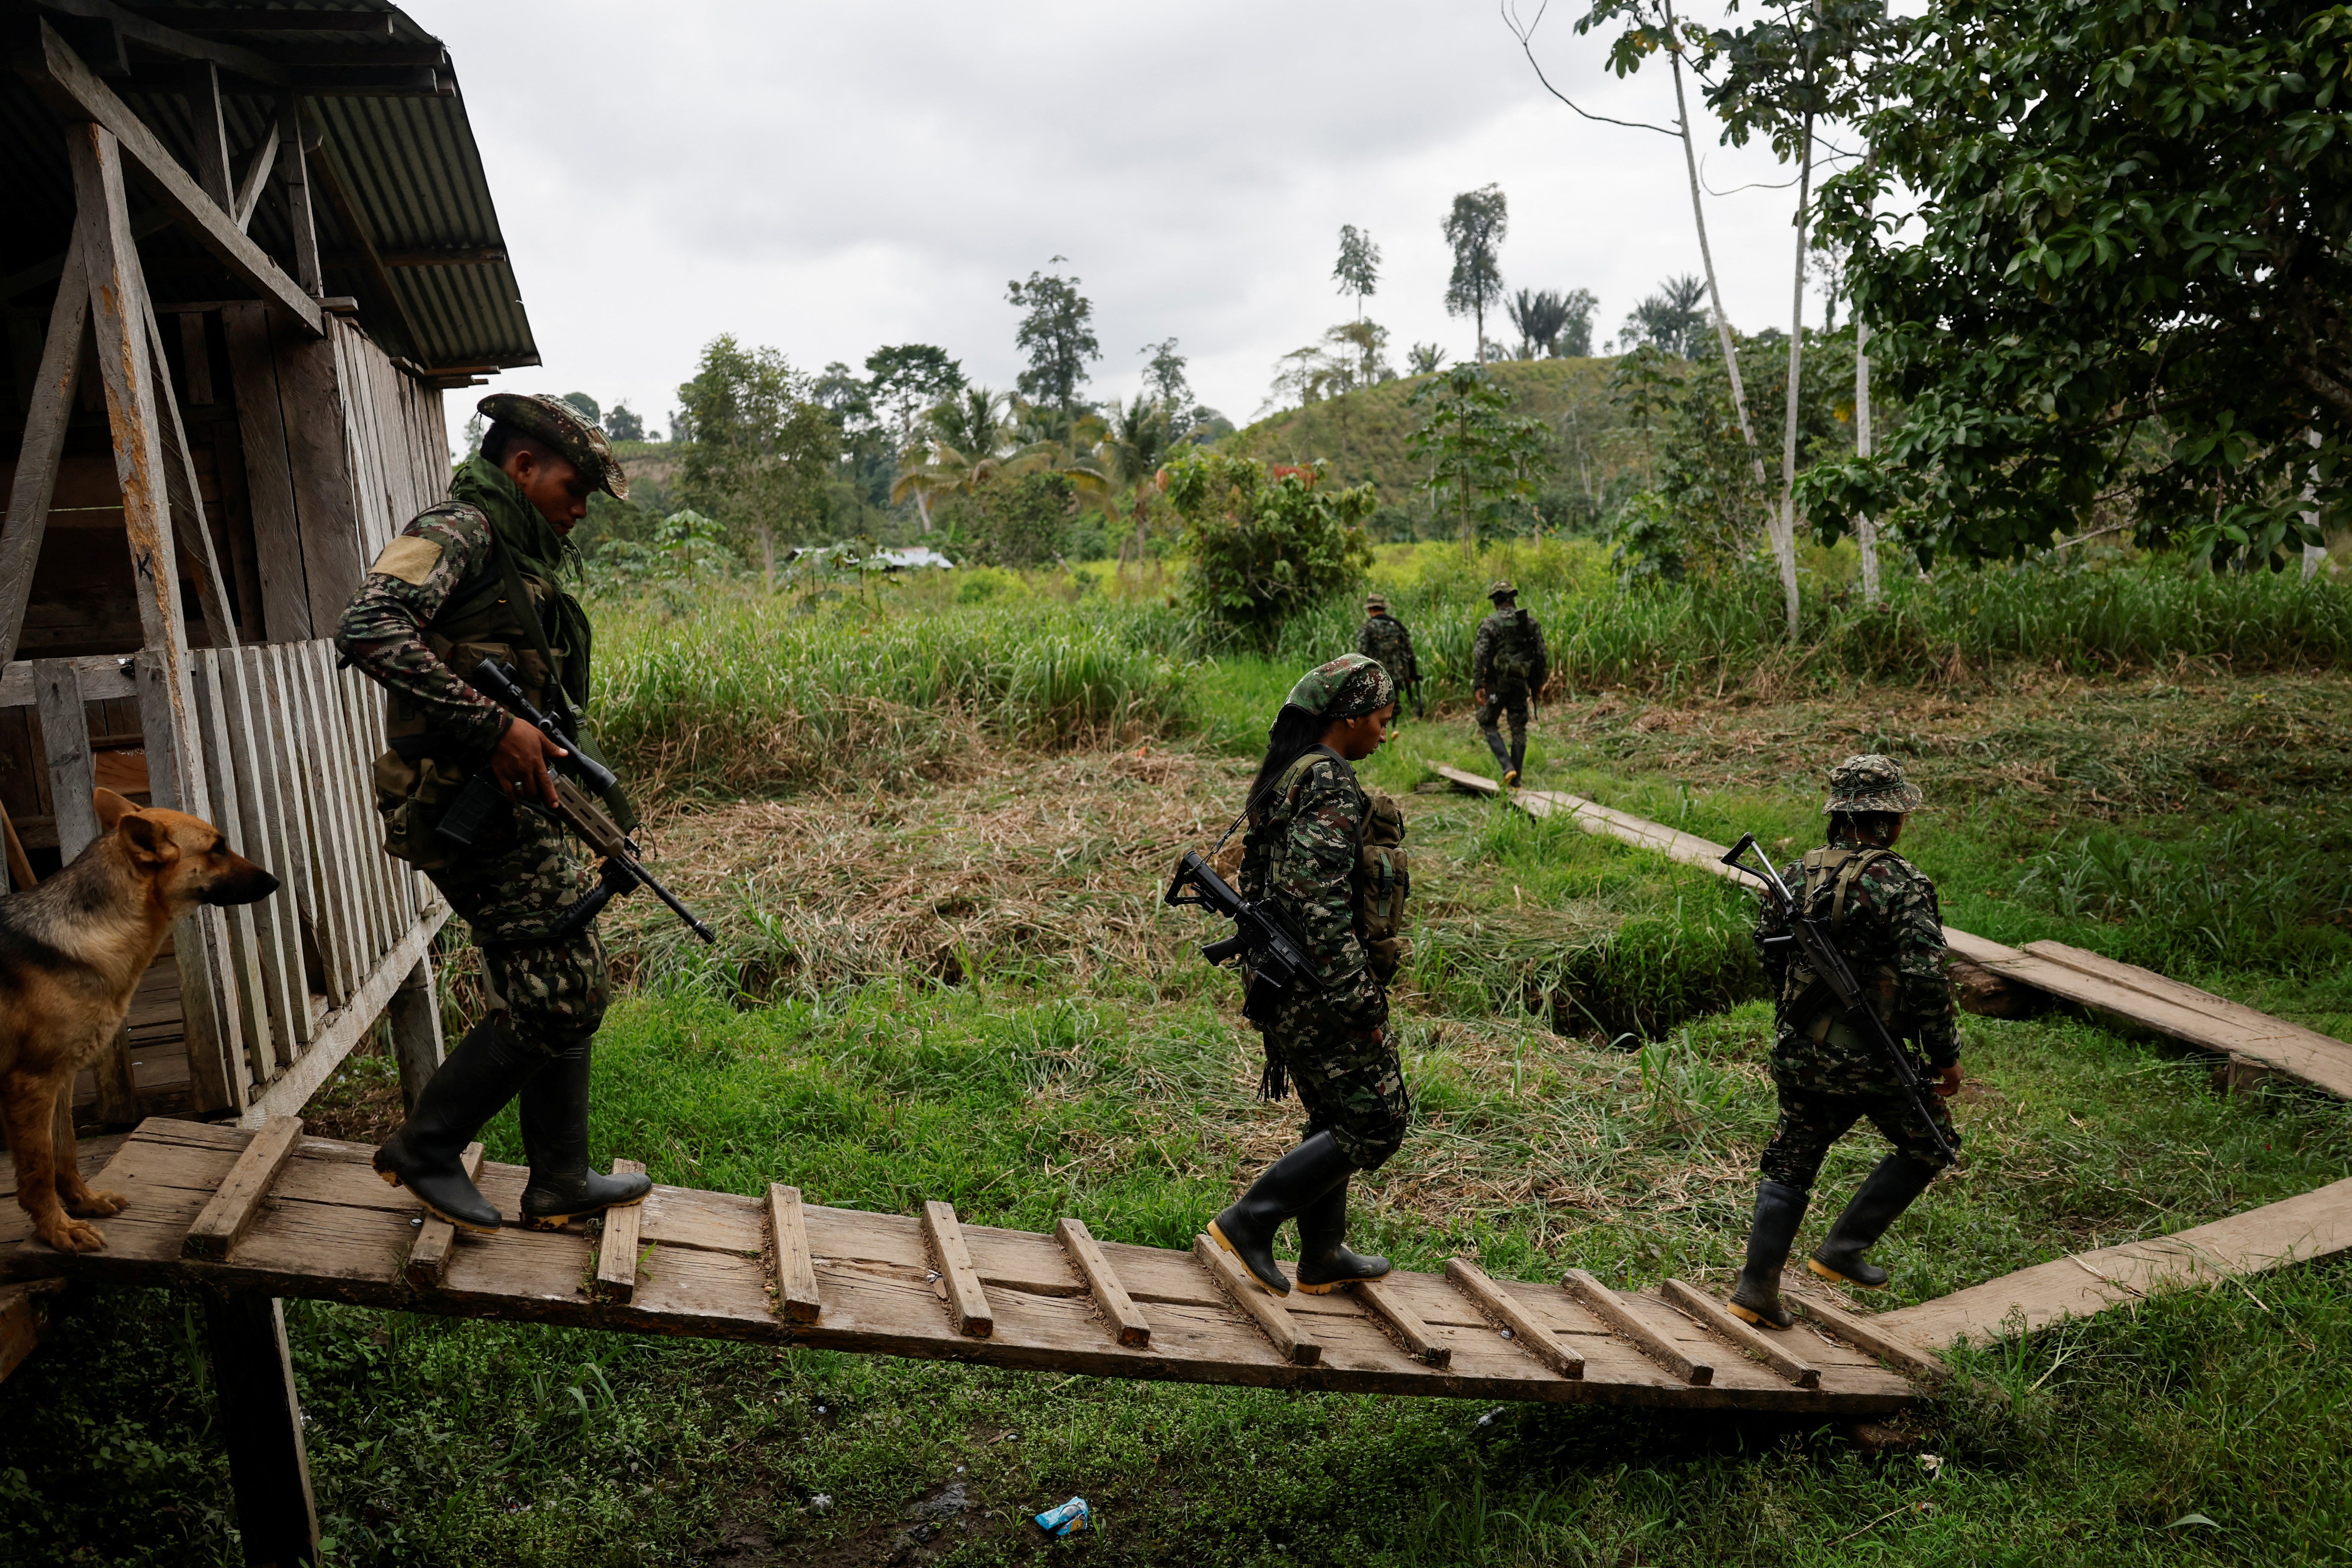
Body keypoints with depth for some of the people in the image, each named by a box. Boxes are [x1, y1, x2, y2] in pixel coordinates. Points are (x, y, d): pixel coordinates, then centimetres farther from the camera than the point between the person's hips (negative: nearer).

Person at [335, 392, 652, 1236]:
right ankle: (425, 1149, 8)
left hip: (517, 807, 10)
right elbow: (367, 629, -26)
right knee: (560, 997, -8)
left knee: (566, 983, 13)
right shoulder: (458, 529, -10)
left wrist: (600, 801, 15)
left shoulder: (523, 560, 20)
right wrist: (491, 727, -28)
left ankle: (560, 1182, 21)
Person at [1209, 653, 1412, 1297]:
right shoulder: (1331, 787, -19)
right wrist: (1363, 1005, -22)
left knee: (1334, 1116, 19)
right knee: (1374, 1123, -1)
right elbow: (1320, 906, -25)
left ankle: (1323, 1256, 29)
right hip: (1321, 985, -10)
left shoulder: (1285, 775, 12)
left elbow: (1259, 879, 19)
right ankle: (1248, 1221, -1)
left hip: (1285, 981, 10)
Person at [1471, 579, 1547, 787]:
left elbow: (1480, 656, -14)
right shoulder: (1530, 621, 4)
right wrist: (1539, 683, 14)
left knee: (1488, 723, 11)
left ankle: (1507, 767, -7)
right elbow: (1541, 653, 5)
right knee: (1519, 729, 10)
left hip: (1498, 683, -4)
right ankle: (1515, 780, 11)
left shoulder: (1489, 624, -7)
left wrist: (1478, 686, -12)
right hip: (1521, 682, 4)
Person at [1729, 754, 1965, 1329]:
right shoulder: (1902, 884, -15)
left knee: (1792, 1164, 15)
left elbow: (1767, 951, 14)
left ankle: (1756, 1286, 12)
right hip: (1869, 1061, -6)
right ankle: (1843, 1249, 14)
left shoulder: (1797, 873, 4)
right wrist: (1946, 1056, -8)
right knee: (1929, 1143, 18)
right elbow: (1926, 980, -19)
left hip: (1797, 1052, 6)